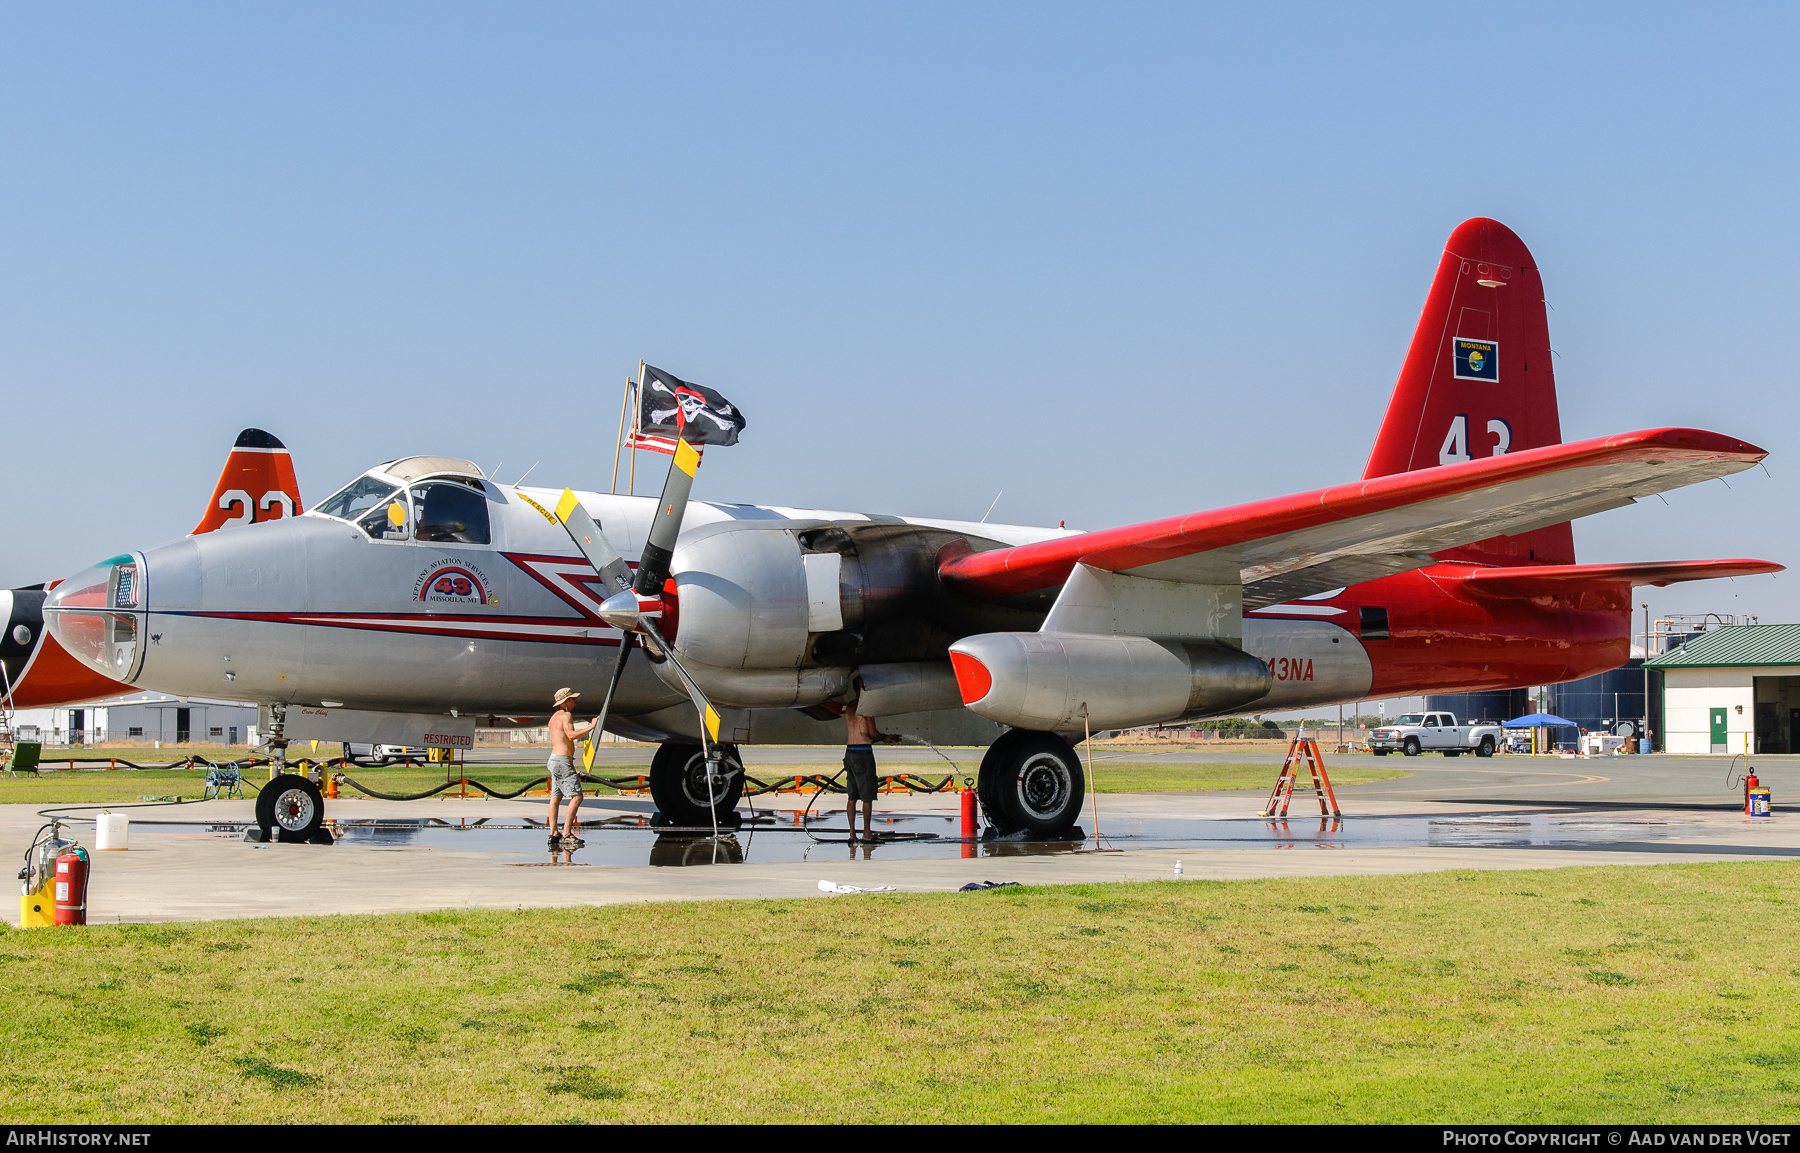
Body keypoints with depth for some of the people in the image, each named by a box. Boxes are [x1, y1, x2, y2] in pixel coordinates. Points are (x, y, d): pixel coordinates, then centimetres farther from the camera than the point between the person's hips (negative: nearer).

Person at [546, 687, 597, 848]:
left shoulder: (554, 716, 19)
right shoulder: (566, 715, -11)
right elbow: (571, 735, -29)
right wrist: (591, 727, -25)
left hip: (554, 758, 10)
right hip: (563, 760, -10)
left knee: (556, 796, 8)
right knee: (576, 796, -11)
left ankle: (553, 833, 6)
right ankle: (566, 833, -15)